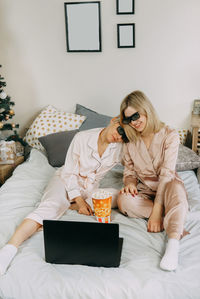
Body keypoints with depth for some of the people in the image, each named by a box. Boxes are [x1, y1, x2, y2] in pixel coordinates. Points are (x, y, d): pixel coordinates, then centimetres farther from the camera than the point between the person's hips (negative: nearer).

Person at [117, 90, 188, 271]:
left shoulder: (169, 135, -13)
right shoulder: (130, 141, 0)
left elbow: (167, 174, -21)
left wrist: (156, 210, -29)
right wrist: (130, 183, -16)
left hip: (166, 190, -3)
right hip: (144, 191, 3)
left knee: (176, 187, -40)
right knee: (124, 200, -31)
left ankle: (173, 246, -53)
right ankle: (171, 219, -24)